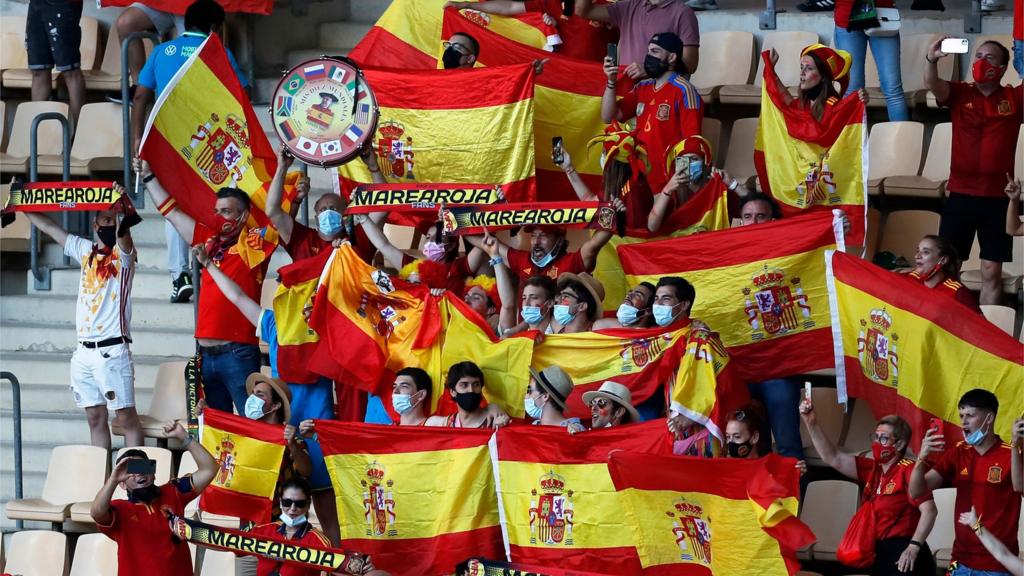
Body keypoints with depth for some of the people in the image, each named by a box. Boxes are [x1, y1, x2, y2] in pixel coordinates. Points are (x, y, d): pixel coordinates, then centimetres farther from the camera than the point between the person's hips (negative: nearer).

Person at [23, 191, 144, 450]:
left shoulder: (123, 253, 0)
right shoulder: (85, 250, 16)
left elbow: (123, 231, -23)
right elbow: (48, 226, 24)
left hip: (112, 349, -6)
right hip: (84, 349, 6)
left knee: (126, 416, -7)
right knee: (95, 417, 7)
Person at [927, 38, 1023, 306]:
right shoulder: (959, 94, 3)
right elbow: (932, 84, -14)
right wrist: (931, 60, -37)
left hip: (998, 198, 0)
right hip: (960, 194, 0)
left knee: (991, 271, 3)